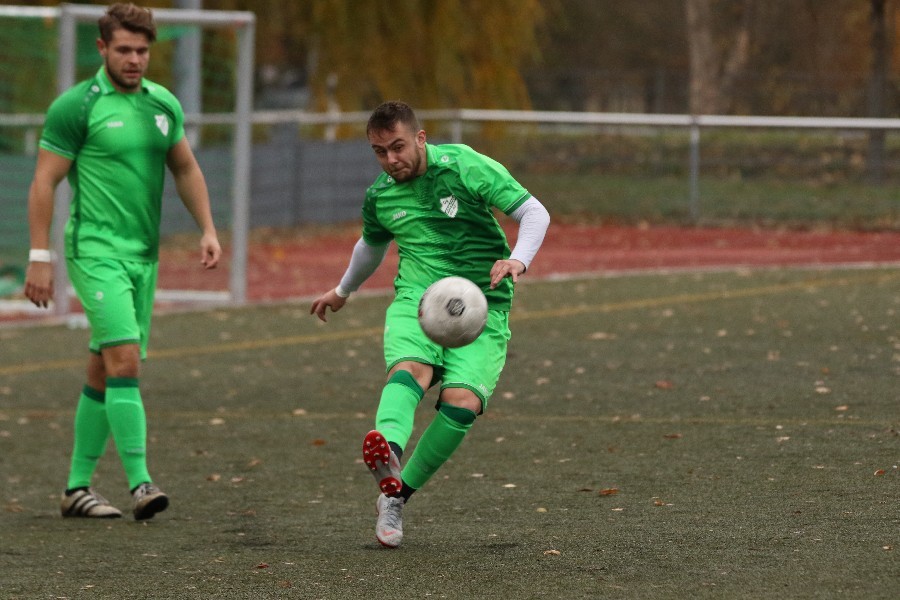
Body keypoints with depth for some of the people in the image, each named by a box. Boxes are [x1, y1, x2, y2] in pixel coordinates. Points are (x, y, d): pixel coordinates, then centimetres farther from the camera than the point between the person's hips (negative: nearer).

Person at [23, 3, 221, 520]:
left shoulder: (163, 104, 10)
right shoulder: (75, 107, -8)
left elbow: (186, 170, 22)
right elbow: (44, 182, -6)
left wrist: (208, 229, 11)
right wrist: (40, 257, -10)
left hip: (144, 254, 6)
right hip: (95, 250, -6)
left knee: (104, 373, 9)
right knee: (124, 358, -19)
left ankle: (78, 487, 15)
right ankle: (140, 482, -21)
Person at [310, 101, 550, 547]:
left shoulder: (466, 168, -5)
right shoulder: (379, 197, 10)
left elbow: (535, 213, -5)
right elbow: (372, 245, 34)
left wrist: (518, 260, -25)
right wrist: (343, 291, 50)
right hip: (416, 299, 2)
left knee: (462, 401, -26)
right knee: (409, 369, -33)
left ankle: (398, 495, -12)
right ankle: (388, 454, -64)